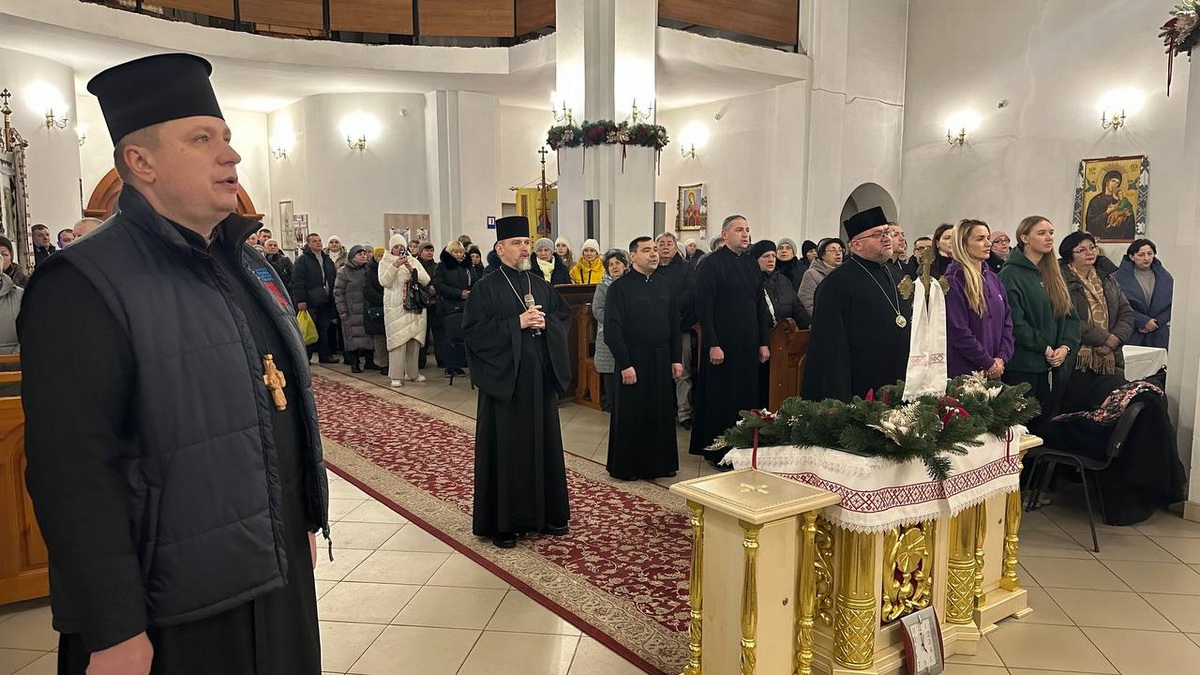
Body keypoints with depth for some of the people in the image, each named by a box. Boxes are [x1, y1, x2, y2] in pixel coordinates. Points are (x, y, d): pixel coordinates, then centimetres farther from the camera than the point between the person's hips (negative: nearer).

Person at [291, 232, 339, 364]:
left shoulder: (327, 260, 16)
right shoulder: (302, 260, -5)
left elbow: (333, 280, 21)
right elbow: (297, 281, -12)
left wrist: (332, 298, 14)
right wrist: (300, 300, -18)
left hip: (325, 302, 6)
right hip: (309, 302, -6)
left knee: (324, 329, 10)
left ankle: (325, 355, 16)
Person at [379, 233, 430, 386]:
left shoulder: (413, 261, 13)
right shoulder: (385, 262, 7)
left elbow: (426, 280, 2)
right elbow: (384, 282, -9)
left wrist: (412, 269, -12)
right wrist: (395, 266, -19)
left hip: (415, 306, 4)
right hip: (395, 307, -3)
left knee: (414, 340, 6)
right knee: (398, 340, -11)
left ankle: (412, 372, 18)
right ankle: (396, 376, -7)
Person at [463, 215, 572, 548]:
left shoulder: (541, 285, 11)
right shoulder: (485, 288, -6)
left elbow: (565, 315, 15)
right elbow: (472, 332, -14)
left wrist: (546, 323, -7)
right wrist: (517, 323, -19)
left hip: (541, 378, 6)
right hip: (504, 380, -5)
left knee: (544, 443, 12)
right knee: (505, 449, 1)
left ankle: (547, 513, 25)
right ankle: (501, 522, 13)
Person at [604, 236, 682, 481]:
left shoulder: (663, 285, 9)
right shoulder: (620, 287, -8)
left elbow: (674, 323, 13)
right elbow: (612, 329, -12)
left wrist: (676, 359, 8)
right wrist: (624, 364, -16)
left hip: (661, 360, 5)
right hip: (633, 360, -5)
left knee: (662, 413, 11)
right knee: (631, 415, 4)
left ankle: (659, 463, 25)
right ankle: (626, 467, 18)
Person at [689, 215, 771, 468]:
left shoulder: (751, 264, 12)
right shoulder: (712, 263, -8)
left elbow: (760, 305, 16)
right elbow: (703, 307, -13)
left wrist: (764, 342, 11)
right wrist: (712, 345, -17)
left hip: (749, 344, 6)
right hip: (722, 345, -6)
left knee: (748, 397, 9)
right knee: (721, 399, 2)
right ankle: (717, 453, 14)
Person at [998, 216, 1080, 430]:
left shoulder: (1054, 275, 14)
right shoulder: (1011, 275, -8)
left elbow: (1069, 315, 12)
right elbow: (1014, 321, -15)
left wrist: (1066, 346, -3)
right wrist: (1044, 347, -13)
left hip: (1055, 365, 7)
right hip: (1022, 365, -7)